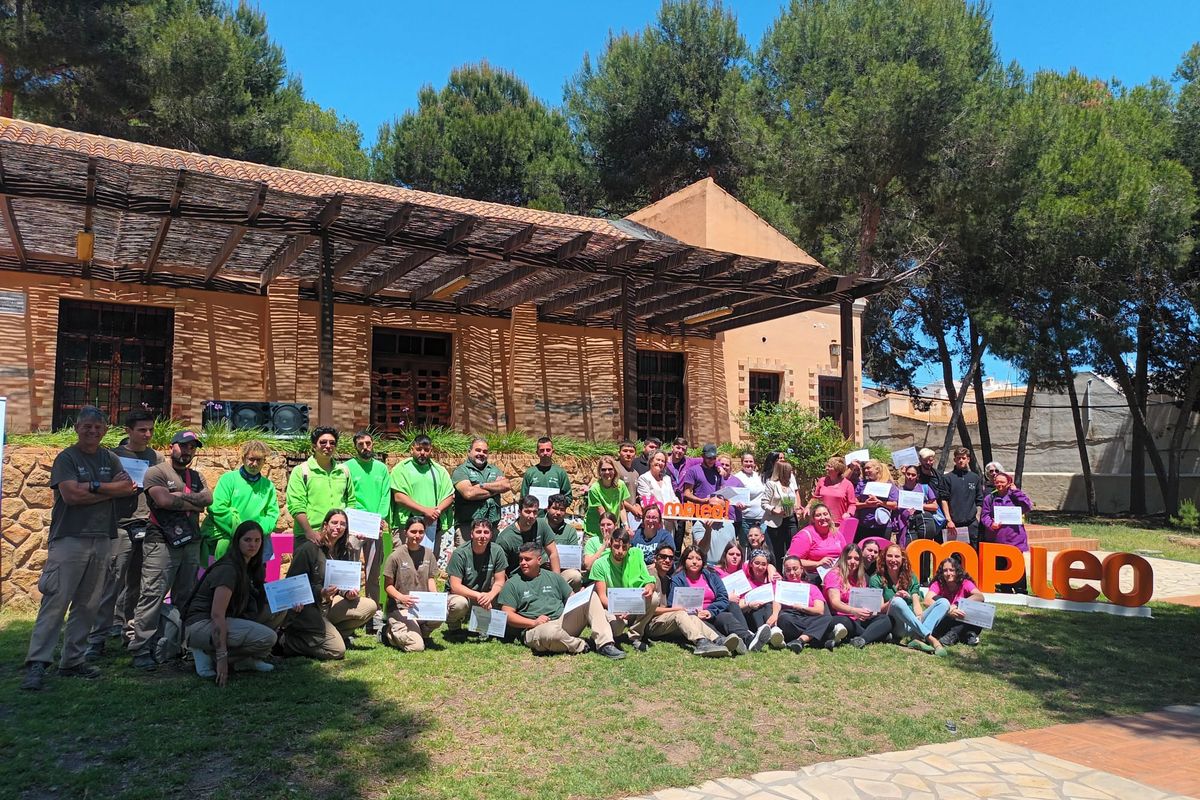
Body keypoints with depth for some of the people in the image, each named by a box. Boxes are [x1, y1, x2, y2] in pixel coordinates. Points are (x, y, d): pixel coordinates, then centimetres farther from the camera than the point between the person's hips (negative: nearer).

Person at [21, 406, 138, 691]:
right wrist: (111, 490, -7)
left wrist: (93, 486, -10)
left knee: (88, 605, 8)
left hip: (101, 540, 5)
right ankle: (37, 664, -6)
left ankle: (73, 660, 16)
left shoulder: (109, 459, 14)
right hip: (69, 539, -5)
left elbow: (129, 486, 2)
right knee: (55, 603, -9)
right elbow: (71, 495, -14)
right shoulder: (66, 458, -1)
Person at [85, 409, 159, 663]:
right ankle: (97, 638, -4)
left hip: (147, 527, 4)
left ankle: (121, 625, 21)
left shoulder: (156, 457, 13)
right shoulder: (115, 456, 1)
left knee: (136, 584, 9)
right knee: (112, 582, -7)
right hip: (121, 527, -4)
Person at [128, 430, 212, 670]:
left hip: (191, 543, 6)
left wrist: (179, 496, -10)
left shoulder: (196, 476, 18)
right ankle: (141, 650, -5)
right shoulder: (156, 472, 1)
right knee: (153, 595, -9)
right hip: (161, 543, -6)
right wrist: (194, 504, -4)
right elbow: (164, 500, -15)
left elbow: (208, 498, 1)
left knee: (185, 598, 9)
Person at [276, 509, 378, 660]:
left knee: (370, 607, -7)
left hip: (328, 604, 8)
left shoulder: (342, 551, 9)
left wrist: (347, 592, -7)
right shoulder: (309, 548, -14)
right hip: (305, 609, -8)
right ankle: (285, 640, -2)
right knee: (337, 651, -18)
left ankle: (332, 634, 5)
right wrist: (321, 592, -28)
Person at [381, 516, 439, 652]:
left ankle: (416, 633, 0)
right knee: (416, 647, -22)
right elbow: (388, 585, -4)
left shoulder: (428, 553, 7)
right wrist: (401, 597, -23)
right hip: (400, 608, -4)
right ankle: (388, 632, 9)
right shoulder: (396, 556, -7)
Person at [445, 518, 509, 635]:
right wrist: (478, 595, -35)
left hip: (484, 595, 4)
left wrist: (490, 595, -30)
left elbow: (499, 581, -8)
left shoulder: (497, 551, -10)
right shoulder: (460, 553, -19)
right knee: (460, 603, -37)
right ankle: (454, 626, -1)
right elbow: (455, 586, -22)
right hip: (460, 594, -3)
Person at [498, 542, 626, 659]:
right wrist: (533, 622, -14)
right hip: (536, 629, -5)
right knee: (550, 632, -42)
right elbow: (507, 614, -1)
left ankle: (605, 644, -22)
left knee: (591, 596, -12)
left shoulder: (553, 577, 20)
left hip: (564, 621, 5)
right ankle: (580, 645, -12)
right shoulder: (512, 584, 7)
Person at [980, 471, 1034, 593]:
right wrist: (990, 524, -16)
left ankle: (1020, 591, 6)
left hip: (1014, 538, -2)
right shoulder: (990, 498, 10)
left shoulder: (1015, 496, 6)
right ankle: (1005, 590, 18)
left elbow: (1028, 506, -10)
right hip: (996, 538, 2)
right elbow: (984, 515, 4)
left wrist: (1016, 491, -7)